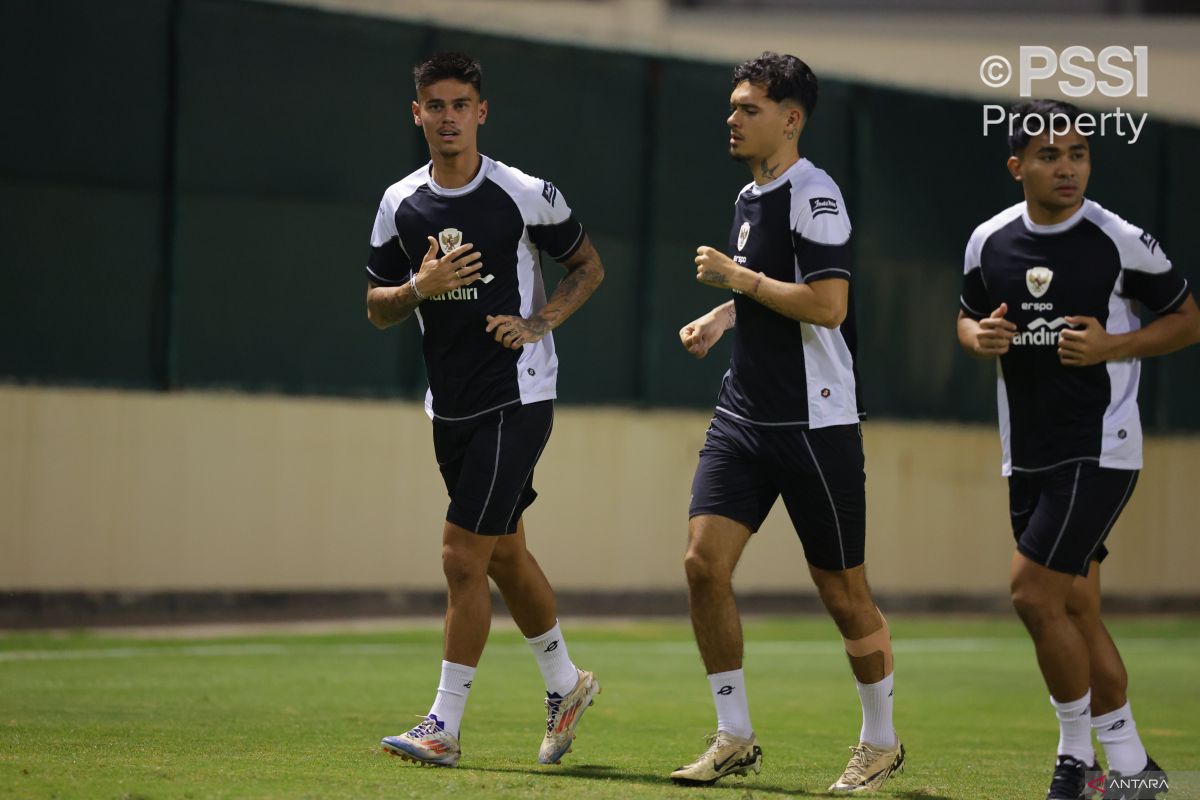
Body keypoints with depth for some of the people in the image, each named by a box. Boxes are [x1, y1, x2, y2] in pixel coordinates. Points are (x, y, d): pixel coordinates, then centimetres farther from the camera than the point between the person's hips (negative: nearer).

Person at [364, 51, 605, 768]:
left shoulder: (527, 195, -8)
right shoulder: (401, 204, 4)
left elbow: (589, 265, 5)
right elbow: (377, 308, 10)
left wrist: (540, 322, -10)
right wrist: (421, 287, -11)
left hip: (517, 398, -6)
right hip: (450, 406, 6)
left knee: (463, 555, -11)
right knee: (505, 553, 15)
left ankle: (445, 727, -7)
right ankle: (566, 683, 35)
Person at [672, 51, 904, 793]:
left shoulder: (814, 195, -13)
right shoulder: (750, 198, 14)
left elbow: (827, 304, -24)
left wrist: (737, 276, -16)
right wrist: (721, 317, 12)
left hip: (816, 421, -8)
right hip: (744, 418, 8)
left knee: (843, 591, 2)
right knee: (704, 560, -7)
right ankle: (735, 738, 2)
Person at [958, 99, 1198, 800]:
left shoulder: (1121, 241, -10)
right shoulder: (990, 242, 4)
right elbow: (969, 318, 19)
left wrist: (1113, 346, -16)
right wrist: (980, 337, -5)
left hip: (1101, 449, -6)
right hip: (1029, 455, 6)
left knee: (1035, 593, -15)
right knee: (1076, 612, 9)